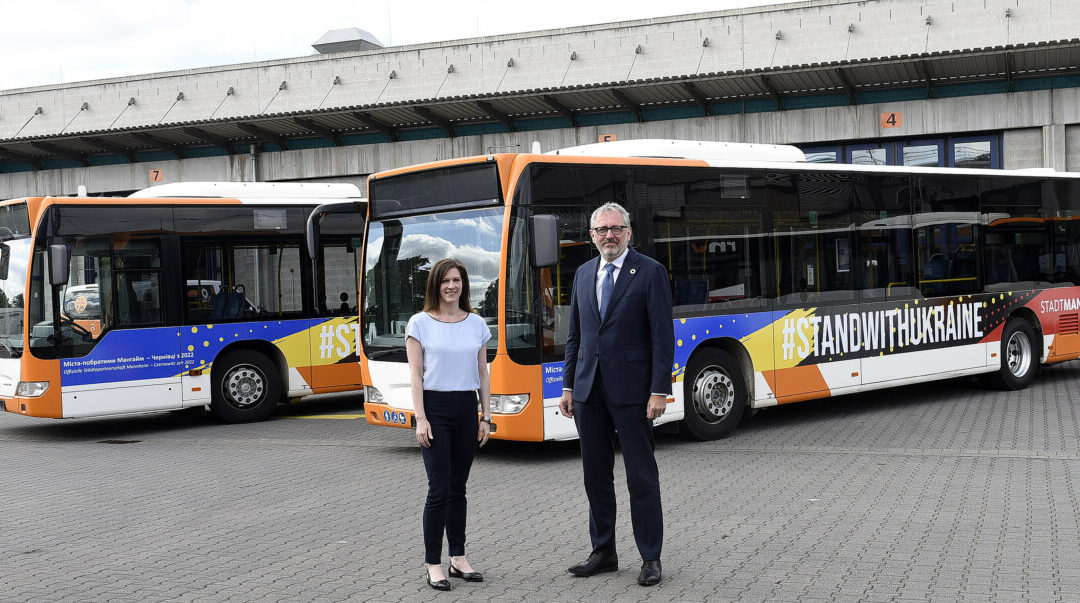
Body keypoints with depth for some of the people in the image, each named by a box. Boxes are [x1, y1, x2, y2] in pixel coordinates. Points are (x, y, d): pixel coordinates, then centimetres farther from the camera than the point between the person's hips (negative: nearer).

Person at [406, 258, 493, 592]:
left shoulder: (476, 324, 8)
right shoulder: (420, 323, -2)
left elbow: (482, 374, 10)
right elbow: (416, 374, -5)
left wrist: (486, 417, 6)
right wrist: (421, 419, -11)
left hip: (466, 409, 4)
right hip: (435, 406, -4)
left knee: (458, 488, 10)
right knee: (439, 489, -7)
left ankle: (458, 558, 18)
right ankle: (433, 565, 0)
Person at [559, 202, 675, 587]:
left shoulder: (650, 272, -4)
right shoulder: (584, 274, 12)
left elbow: (662, 336, -8)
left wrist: (660, 390, -14)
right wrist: (568, 386, 12)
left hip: (631, 391, -5)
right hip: (589, 392, 6)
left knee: (642, 478, 1)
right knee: (596, 475, 11)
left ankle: (650, 558, 11)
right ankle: (603, 553, 23)